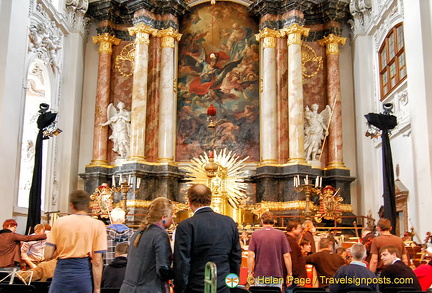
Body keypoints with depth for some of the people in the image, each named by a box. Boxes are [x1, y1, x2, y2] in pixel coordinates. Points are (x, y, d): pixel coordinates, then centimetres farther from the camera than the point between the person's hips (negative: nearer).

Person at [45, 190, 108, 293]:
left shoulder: (59, 222, 1)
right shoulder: (98, 225, -4)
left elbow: (48, 255, -1)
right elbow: (97, 261, -7)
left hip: (62, 272, 1)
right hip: (84, 273, -1)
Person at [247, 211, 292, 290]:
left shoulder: (255, 234, -1)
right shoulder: (280, 234, 0)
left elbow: (251, 255, -6)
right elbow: (286, 256, -3)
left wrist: (250, 272, 2)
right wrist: (289, 274, 5)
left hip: (260, 275, 0)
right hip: (276, 275, 0)